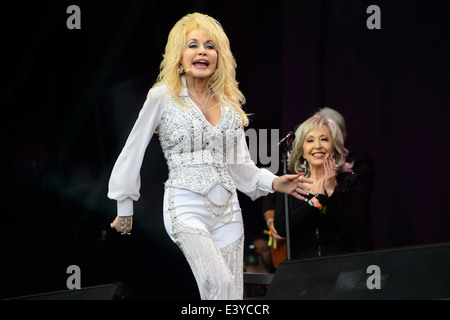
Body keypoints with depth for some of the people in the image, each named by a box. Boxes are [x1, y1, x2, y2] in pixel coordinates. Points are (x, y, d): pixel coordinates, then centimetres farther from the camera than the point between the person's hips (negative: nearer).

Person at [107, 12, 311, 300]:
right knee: (220, 282, -27)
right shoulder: (162, 97, -1)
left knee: (232, 297, 1)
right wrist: (124, 208, 8)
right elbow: (133, 152, 5)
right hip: (186, 208, -5)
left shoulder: (229, 102, 13)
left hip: (227, 209, 6)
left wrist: (272, 183, 3)